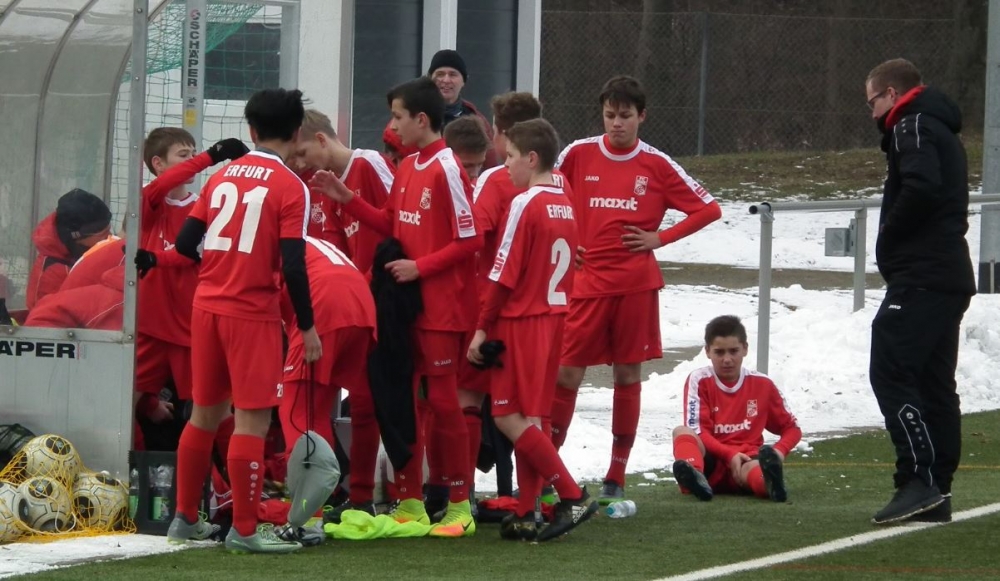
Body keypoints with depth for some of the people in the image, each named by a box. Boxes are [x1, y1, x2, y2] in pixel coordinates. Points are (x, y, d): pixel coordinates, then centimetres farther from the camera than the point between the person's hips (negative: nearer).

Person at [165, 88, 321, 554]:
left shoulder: (221, 177, 8)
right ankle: (244, 530, -1)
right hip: (253, 313, -6)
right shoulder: (290, 187, -8)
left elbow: (185, 244, 7)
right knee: (253, 420, -2)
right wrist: (307, 326, -6)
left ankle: (185, 518, 22)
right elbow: (292, 265, -14)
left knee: (205, 413, 16)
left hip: (207, 306, 6)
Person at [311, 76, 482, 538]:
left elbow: (469, 240, -16)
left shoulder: (447, 169, -15)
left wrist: (420, 267, -16)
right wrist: (345, 198, 8)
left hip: (442, 307, -8)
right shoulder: (407, 168, 10)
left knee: (442, 400, -4)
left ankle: (460, 506, 5)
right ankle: (410, 502, 17)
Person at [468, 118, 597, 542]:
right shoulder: (564, 205, 11)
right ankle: (526, 514, 8)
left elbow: (503, 275, -14)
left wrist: (482, 328, -9)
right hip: (553, 317, 8)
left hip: (520, 321, -8)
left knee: (510, 417, -5)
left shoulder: (525, 205, -14)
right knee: (529, 418, 10)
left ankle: (572, 495, -9)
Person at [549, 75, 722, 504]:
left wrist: (660, 238, -1)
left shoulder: (656, 164, 2)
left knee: (628, 375, 4)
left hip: (636, 286, 0)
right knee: (567, 374, -4)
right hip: (586, 283, 0)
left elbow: (708, 209, 7)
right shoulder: (578, 155, 3)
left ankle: (616, 479, 12)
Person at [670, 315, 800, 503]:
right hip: (711, 463, 0)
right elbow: (697, 432, -7)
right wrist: (730, 455, -22)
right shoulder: (699, 380, 4)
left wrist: (779, 451, -6)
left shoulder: (762, 385, 11)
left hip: (746, 461, 0)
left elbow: (791, 428, 17)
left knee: (752, 469, -37)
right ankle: (694, 478, -66)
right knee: (682, 432, -31)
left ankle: (771, 482, -78)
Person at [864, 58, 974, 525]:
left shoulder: (912, 127, -7)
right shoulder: (941, 130, 24)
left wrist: (888, 241, -11)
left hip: (919, 276, -10)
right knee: (934, 382, 10)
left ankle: (919, 479, -21)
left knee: (891, 372, -13)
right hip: (949, 277, 10)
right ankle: (935, 493, 10)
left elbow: (921, 187, -24)